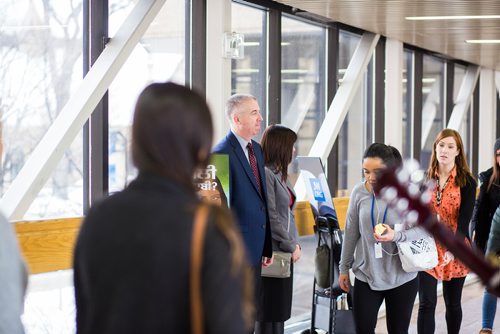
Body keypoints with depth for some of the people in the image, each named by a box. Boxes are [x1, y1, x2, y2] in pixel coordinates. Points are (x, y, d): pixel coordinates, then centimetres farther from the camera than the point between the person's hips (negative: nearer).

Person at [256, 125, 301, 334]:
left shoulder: (280, 174, 15)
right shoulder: (265, 174, -14)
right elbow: (271, 218, -18)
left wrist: (295, 242, 7)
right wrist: (291, 246, -11)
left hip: (285, 252, 9)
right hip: (273, 253, -9)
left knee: (280, 313, 12)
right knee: (269, 315, -3)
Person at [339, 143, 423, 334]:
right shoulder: (359, 192, -4)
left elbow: (424, 229, -9)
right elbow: (351, 233, 5)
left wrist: (396, 236, -26)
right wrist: (344, 268, 10)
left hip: (401, 277, -1)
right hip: (366, 275, 2)